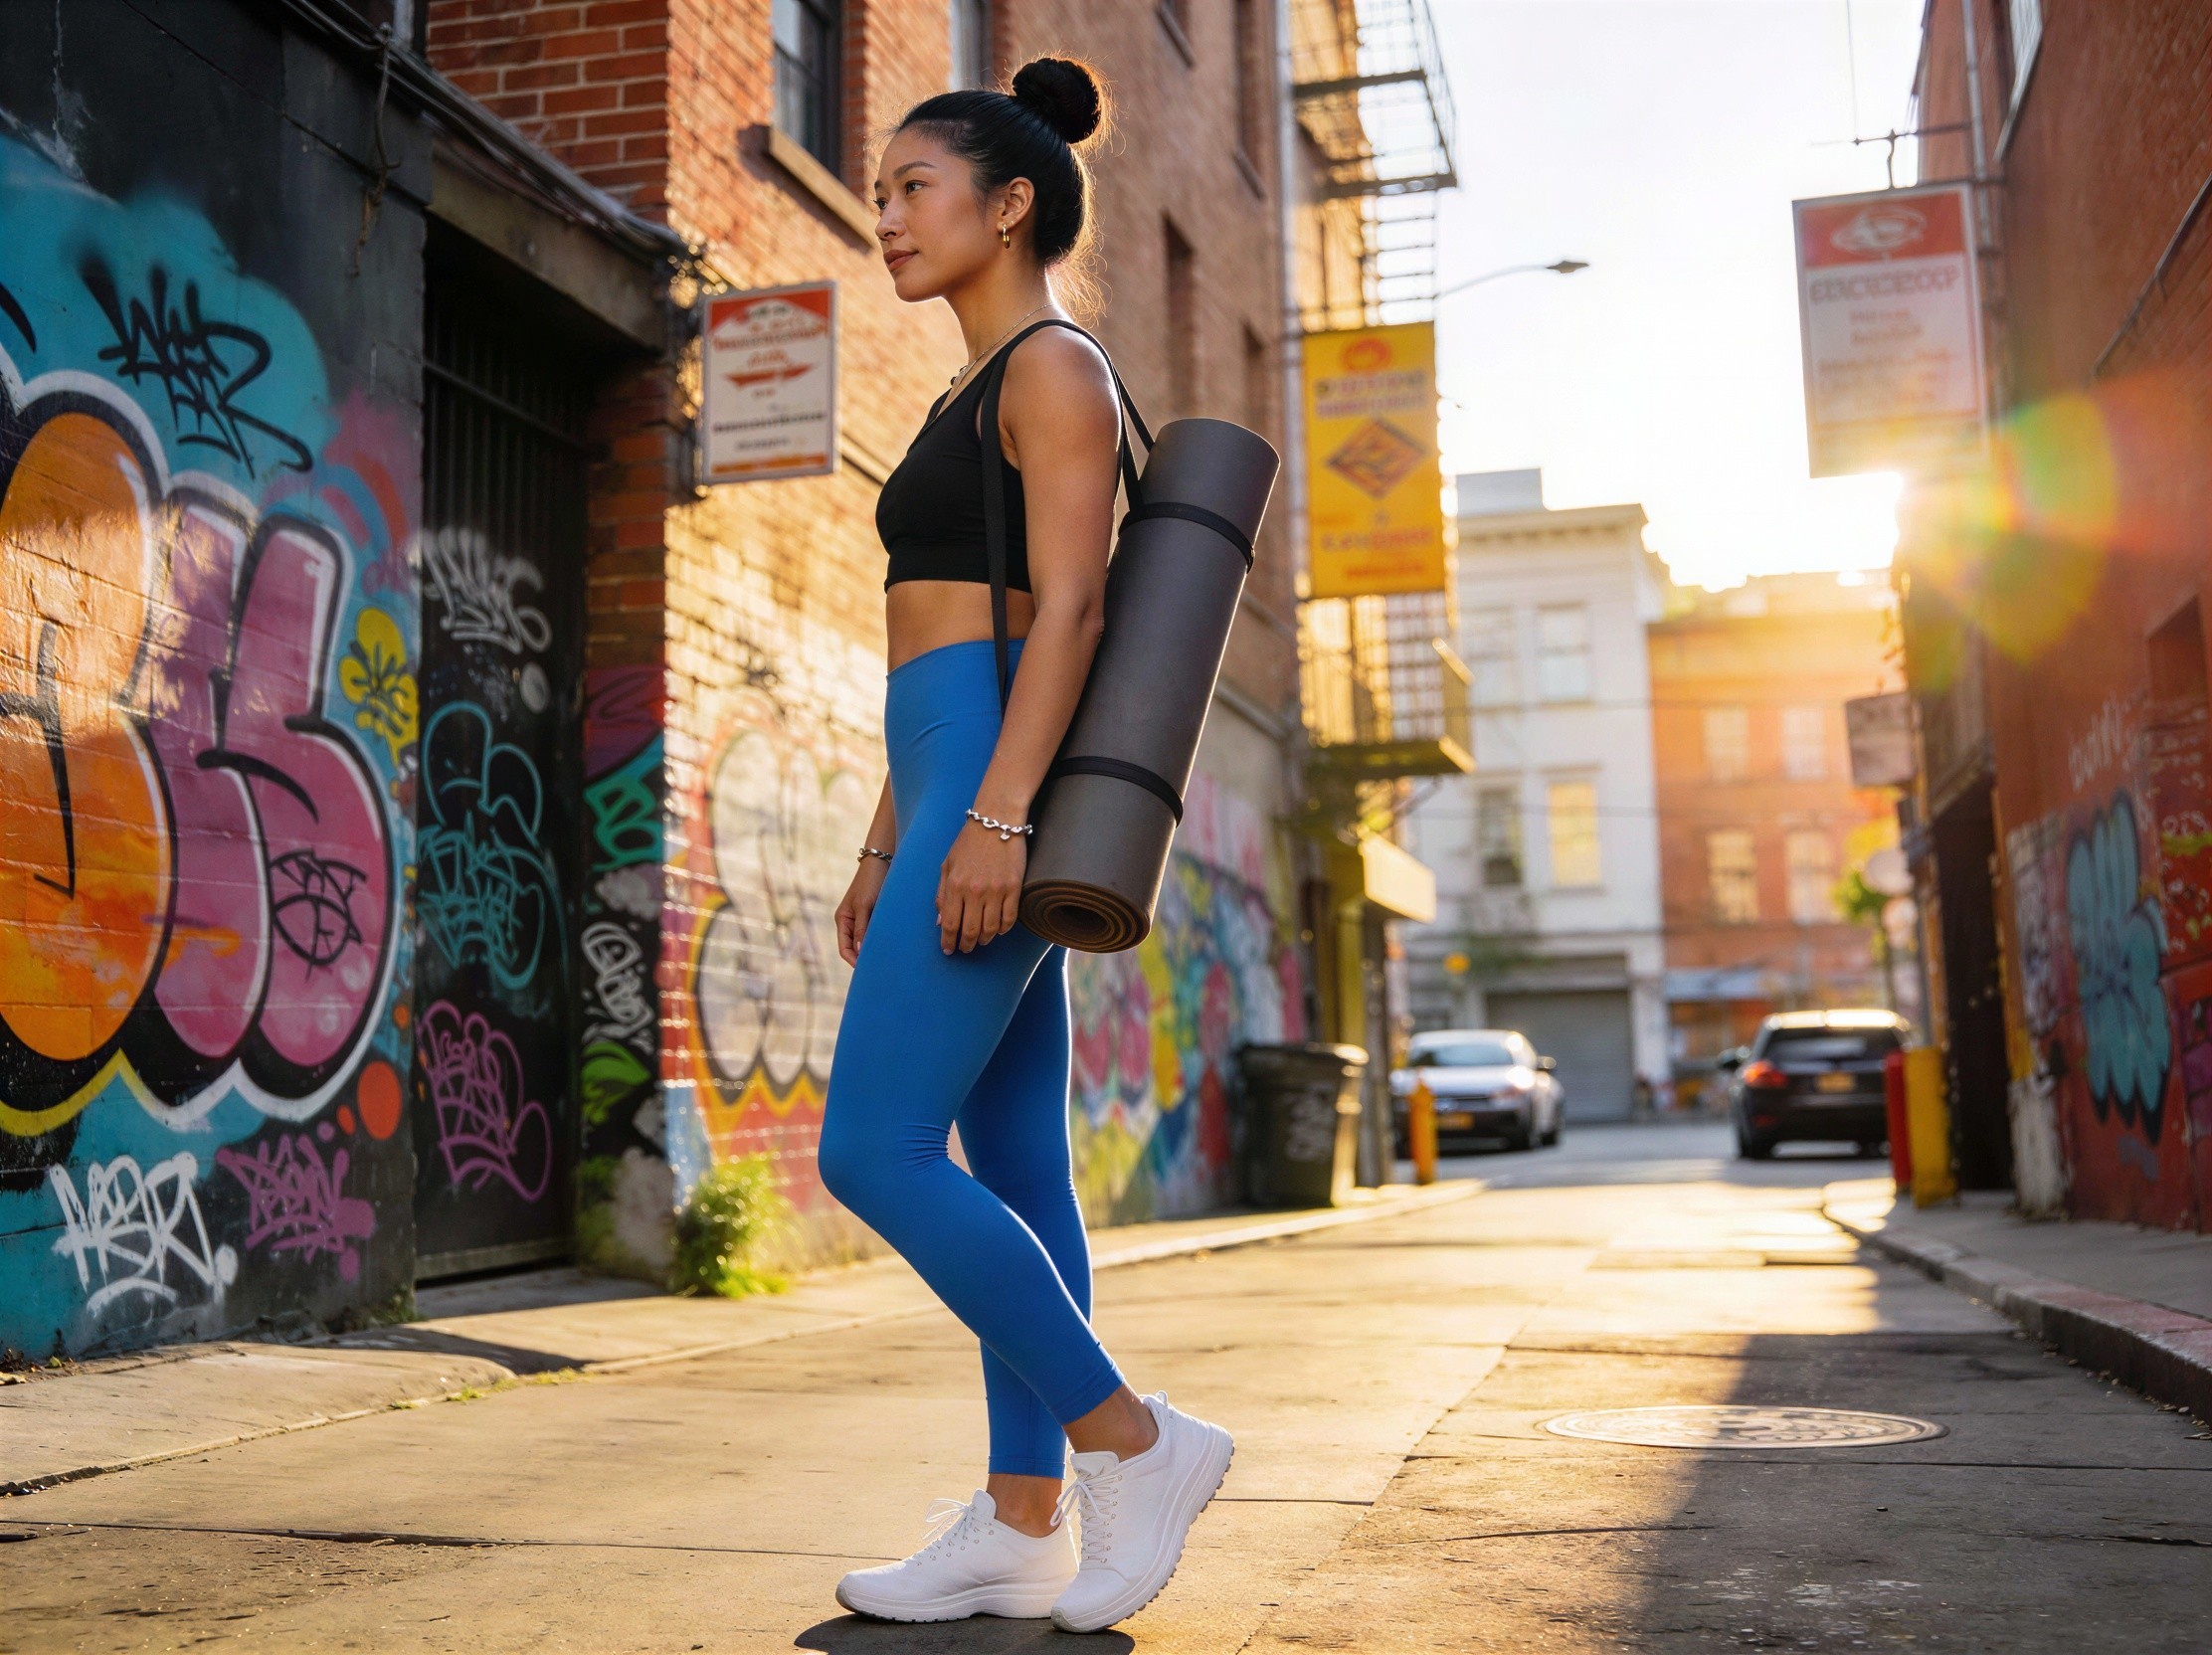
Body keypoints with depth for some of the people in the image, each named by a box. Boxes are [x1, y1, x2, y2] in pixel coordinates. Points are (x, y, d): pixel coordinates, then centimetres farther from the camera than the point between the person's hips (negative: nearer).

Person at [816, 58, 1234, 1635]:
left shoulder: (1055, 364, -5)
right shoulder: (976, 407, 24)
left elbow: (1071, 608, -16)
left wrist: (995, 819, -25)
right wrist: (886, 849, 20)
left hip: (1010, 795, -10)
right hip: (969, 799, 10)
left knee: (874, 1156, -12)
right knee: (1012, 1170, 7)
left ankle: (1133, 1440, -3)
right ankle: (1021, 1526, 12)